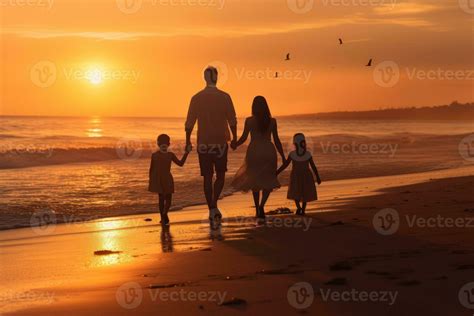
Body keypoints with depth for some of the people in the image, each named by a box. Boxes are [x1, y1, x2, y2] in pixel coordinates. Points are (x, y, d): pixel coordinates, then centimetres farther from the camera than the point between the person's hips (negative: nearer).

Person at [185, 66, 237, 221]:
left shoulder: (196, 98, -2)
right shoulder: (225, 97, -5)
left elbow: (190, 123, -1)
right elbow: (232, 121, -4)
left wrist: (188, 142, 8)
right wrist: (234, 138, 10)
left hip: (203, 143, 1)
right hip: (221, 142, -1)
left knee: (207, 177, 8)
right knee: (220, 175, 12)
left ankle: (211, 209, 9)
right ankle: (214, 205, -6)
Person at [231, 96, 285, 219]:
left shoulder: (249, 121, -5)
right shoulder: (272, 121, -1)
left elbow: (243, 138, -7)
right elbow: (276, 140, 1)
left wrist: (235, 145, 8)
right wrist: (283, 157, 8)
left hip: (254, 152, 0)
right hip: (268, 152, 0)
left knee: (254, 180, 19)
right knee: (269, 181, 12)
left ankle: (257, 208, 21)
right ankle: (261, 205, -12)